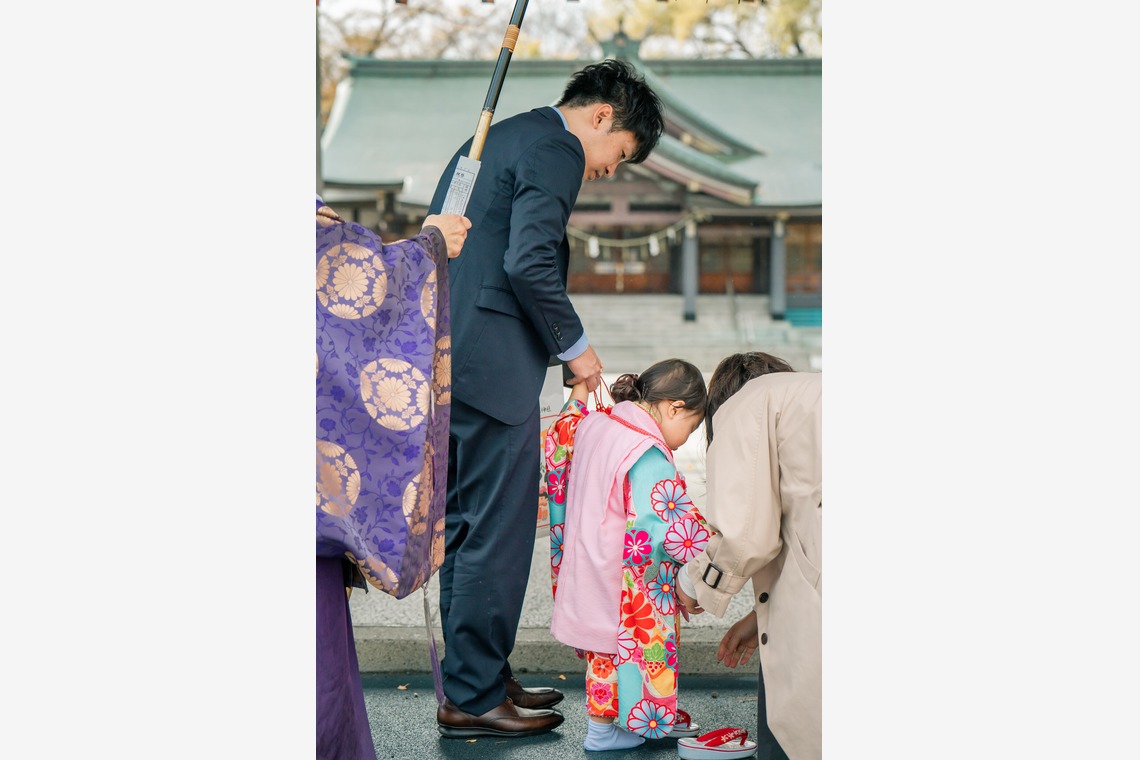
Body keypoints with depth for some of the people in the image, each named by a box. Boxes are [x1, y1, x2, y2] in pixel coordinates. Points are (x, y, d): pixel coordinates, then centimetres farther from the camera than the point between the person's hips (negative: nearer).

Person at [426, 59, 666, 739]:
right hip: (491, 364, -10)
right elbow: (529, 261, -21)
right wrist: (574, 345, -8)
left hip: (441, 356, 10)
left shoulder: (495, 139, 23)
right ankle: (473, 697, 4)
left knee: (464, 525, 15)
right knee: (498, 530, -3)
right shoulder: (555, 151, -8)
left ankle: (475, 679, 24)